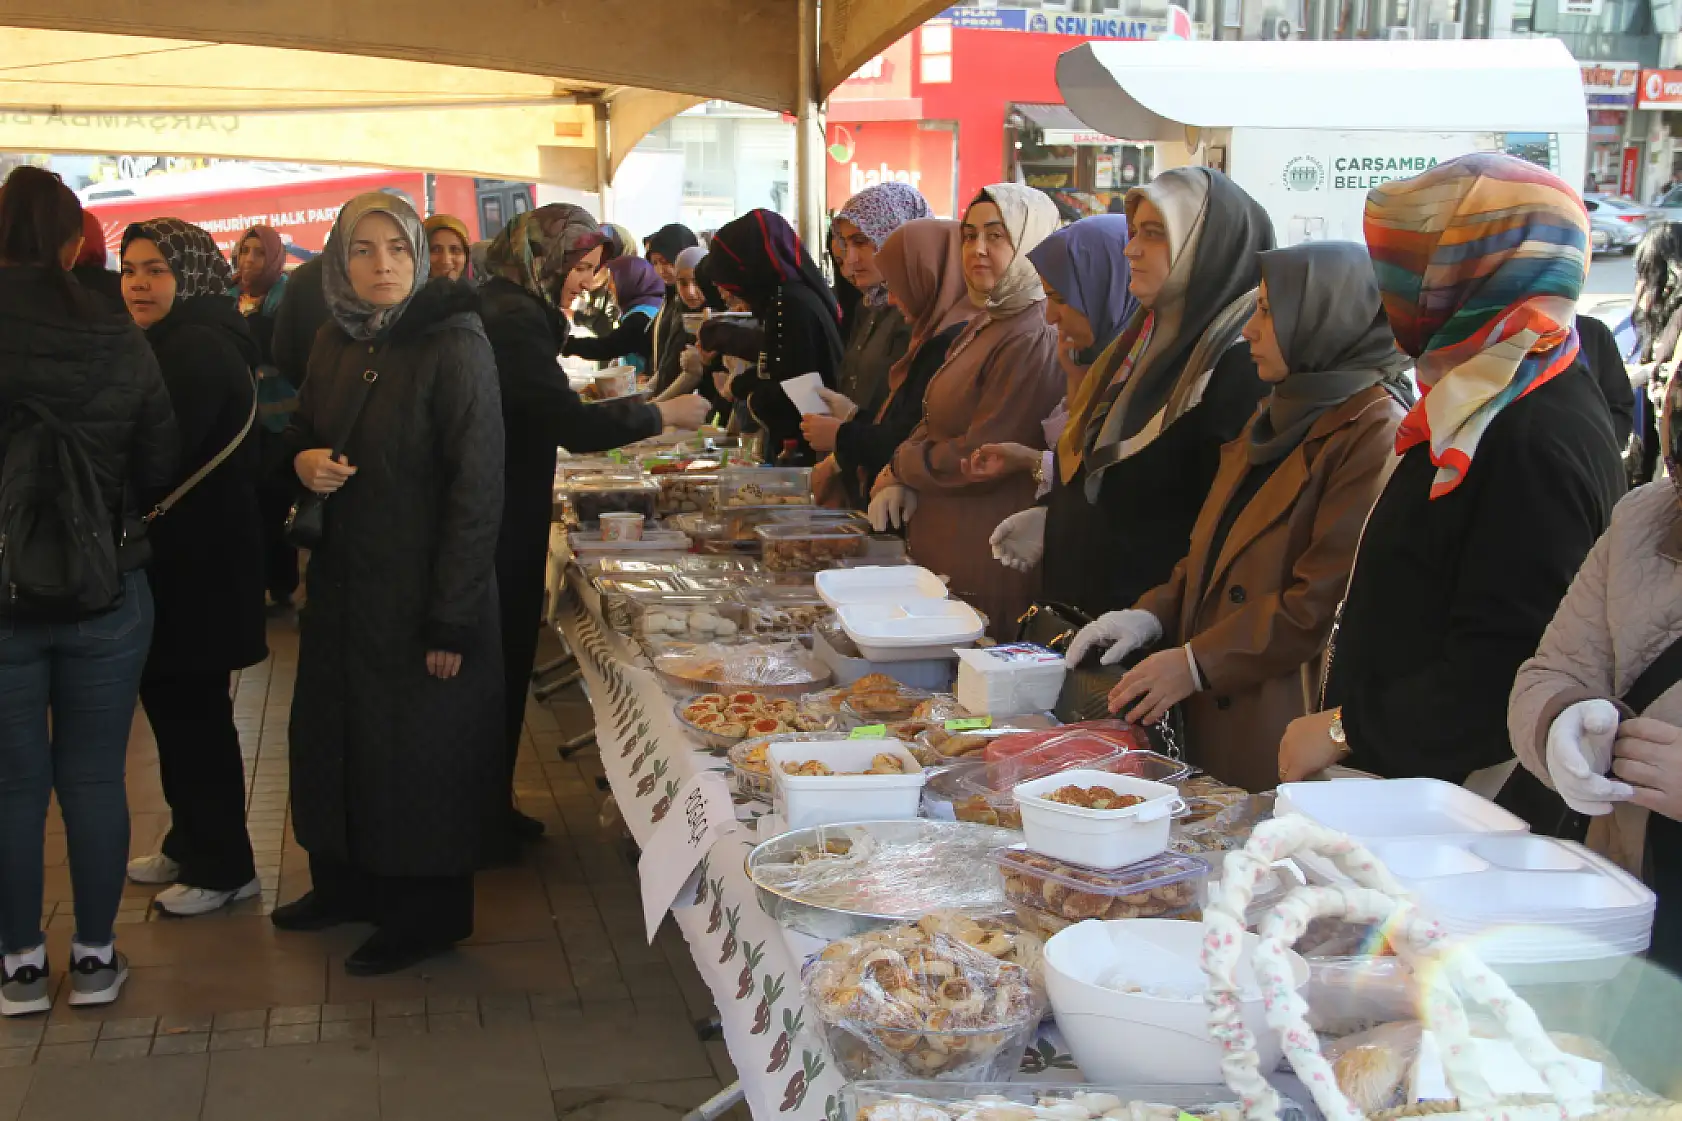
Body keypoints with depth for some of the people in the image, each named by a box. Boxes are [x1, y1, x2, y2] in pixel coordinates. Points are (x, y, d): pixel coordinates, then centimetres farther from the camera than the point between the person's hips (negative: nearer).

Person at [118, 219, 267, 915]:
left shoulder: (196, 349, -18)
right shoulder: (182, 342, 15)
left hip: (194, 567, -10)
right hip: (183, 559, 10)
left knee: (191, 709, -1)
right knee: (174, 703, 18)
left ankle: (223, 868, 12)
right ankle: (190, 844, 32)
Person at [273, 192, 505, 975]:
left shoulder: (453, 343, -16)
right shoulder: (336, 344, 6)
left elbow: (478, 487, -18)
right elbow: (303, 432, 21)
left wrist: (452, 619, -20)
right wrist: (304, 459, -5)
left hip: (421, 586, -7)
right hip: (343, 580, 7)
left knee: (418, 748, 3)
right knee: (335, 729, 16)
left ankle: (428, 914, 20)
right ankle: (347, 882, 35)